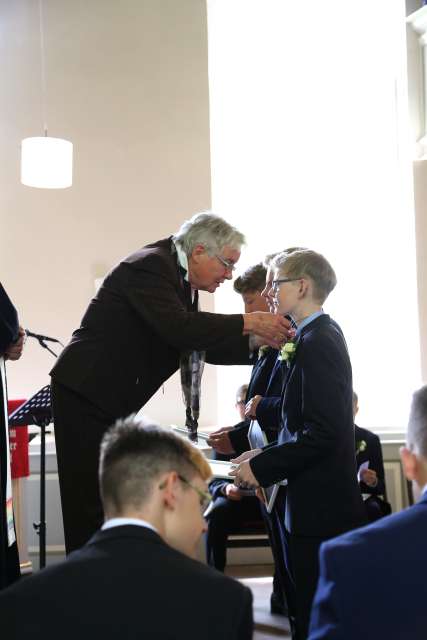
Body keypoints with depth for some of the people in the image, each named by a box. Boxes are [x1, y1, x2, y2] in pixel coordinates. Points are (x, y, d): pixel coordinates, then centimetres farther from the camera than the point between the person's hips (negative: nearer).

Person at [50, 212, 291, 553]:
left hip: (112, 402, 10)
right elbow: (177, 328, -31)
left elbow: (203, 344, 14)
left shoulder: (181, 278, 12)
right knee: (93, 502, -7)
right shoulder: (151, 265, -18)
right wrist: (248, 322, -26)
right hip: (88, 394, -10)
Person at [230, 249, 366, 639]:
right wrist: (266, 455, 8)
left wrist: (262, 468, -16)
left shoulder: (317, 343, -17)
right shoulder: (322, 335, 12)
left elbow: (323, 434, -23)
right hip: (321, 503, 10)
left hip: (319, 507, -10)